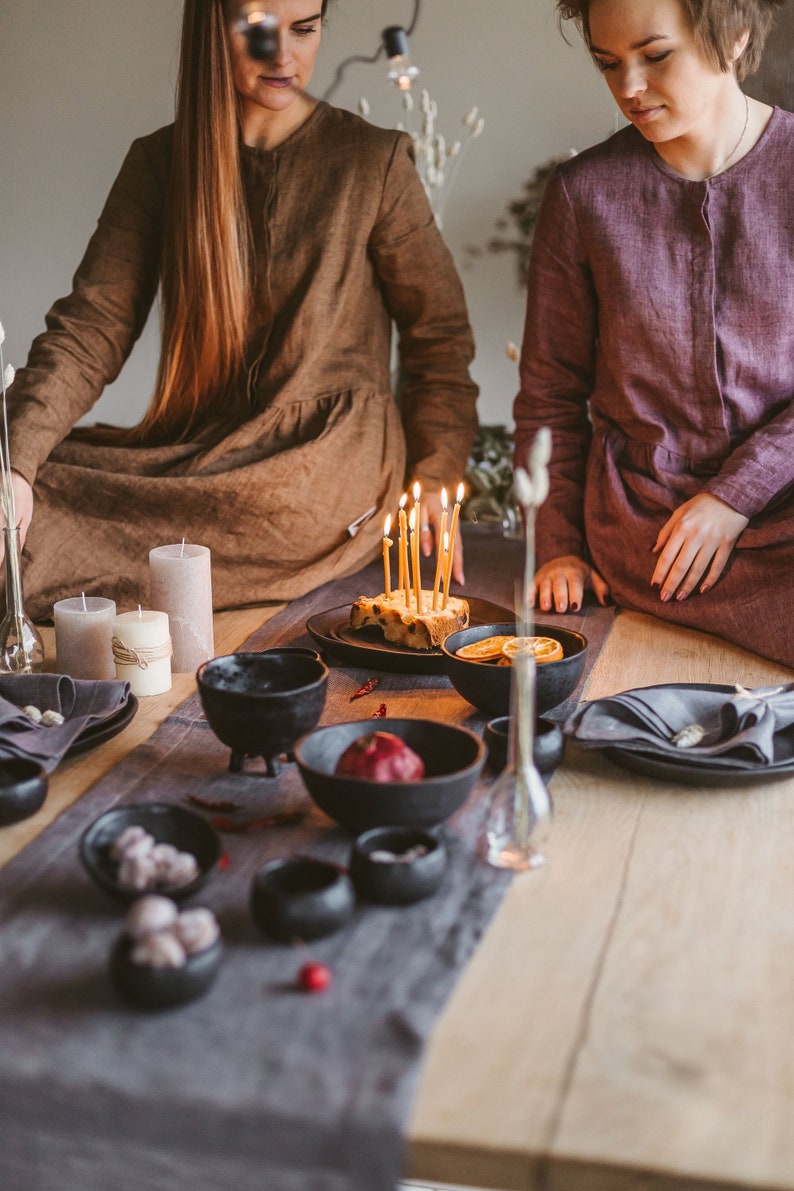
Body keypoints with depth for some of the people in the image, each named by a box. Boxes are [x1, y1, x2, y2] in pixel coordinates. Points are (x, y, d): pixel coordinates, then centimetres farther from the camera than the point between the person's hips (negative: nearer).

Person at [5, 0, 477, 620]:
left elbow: (440, 334, 6)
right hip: (200, 453, 4)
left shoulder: (373, 160, 2)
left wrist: (436, 480, -7)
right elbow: (92, 325, 0)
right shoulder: (160, 163, 9)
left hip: (331, 475, -4)